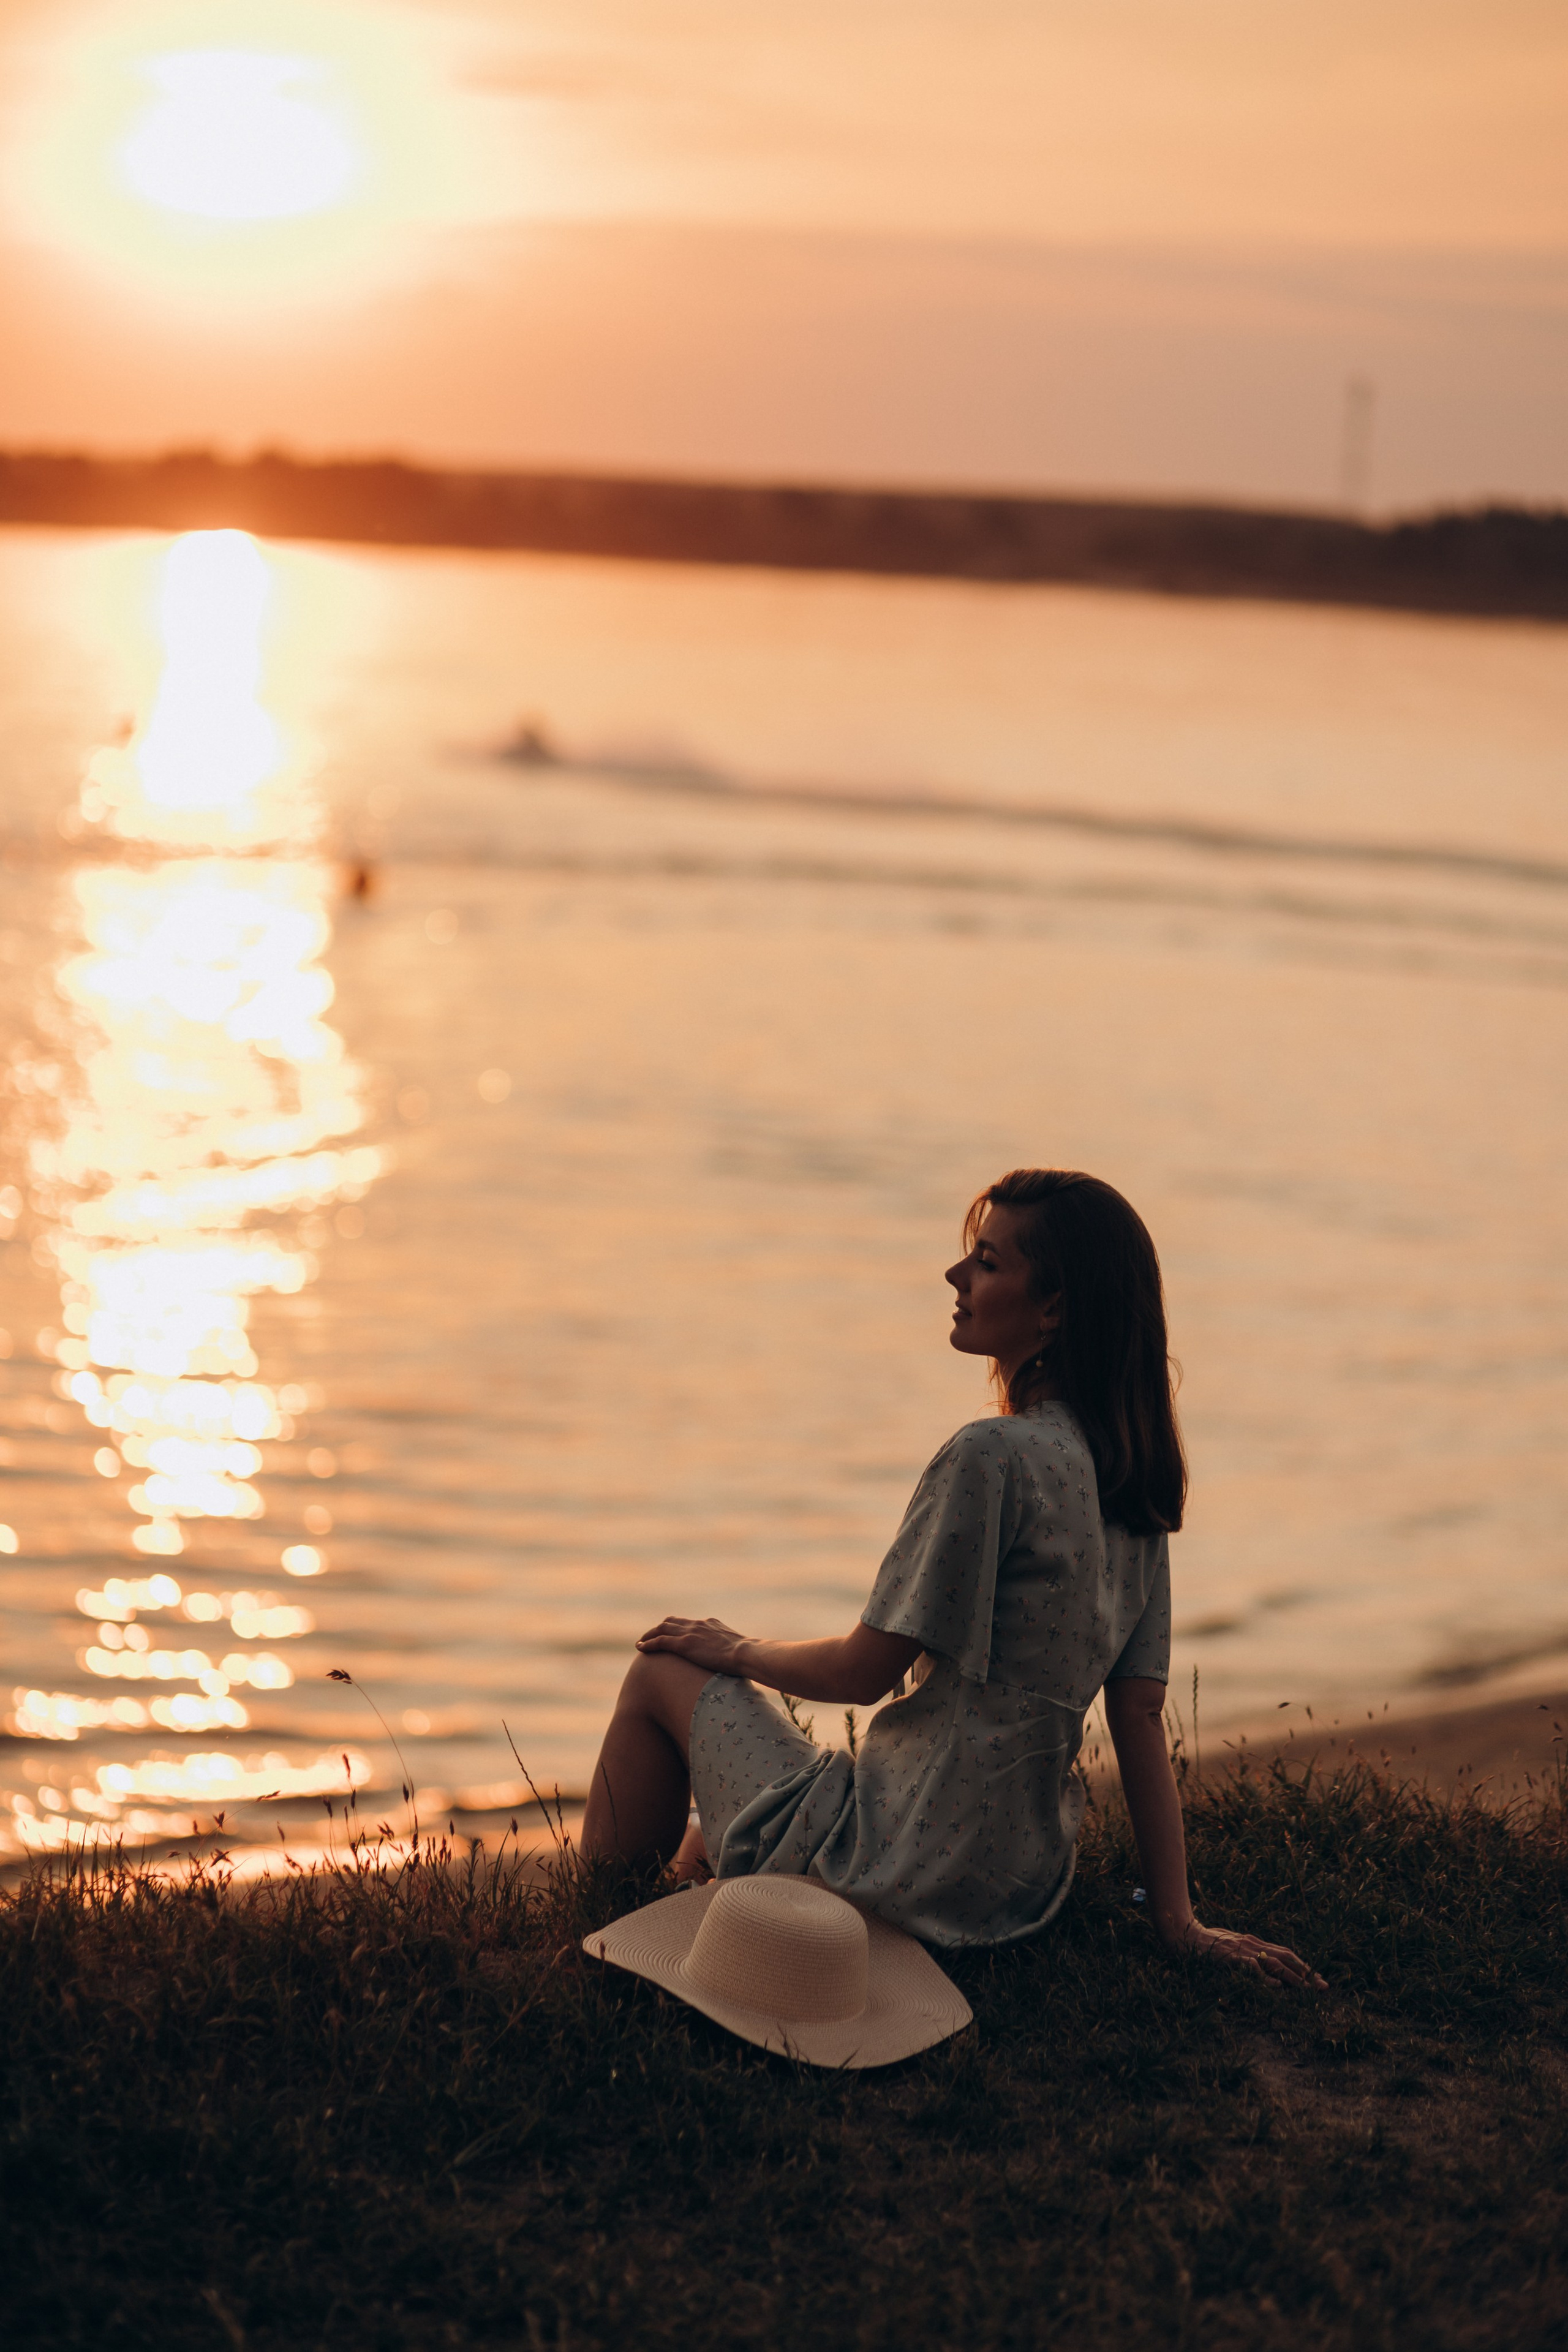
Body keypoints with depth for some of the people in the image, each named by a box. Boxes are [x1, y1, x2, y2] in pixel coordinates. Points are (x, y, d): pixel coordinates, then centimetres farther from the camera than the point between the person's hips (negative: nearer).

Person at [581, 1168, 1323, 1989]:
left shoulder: (993, 1458, -21)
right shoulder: (1132, 1475, 5)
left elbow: (863, 1671, -15)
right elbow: (1142, 1714, 6)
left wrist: (738, 1652, 4)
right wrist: (1176, 1918, 6)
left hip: (909, 1876, -8)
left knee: (663, 1672, 12)